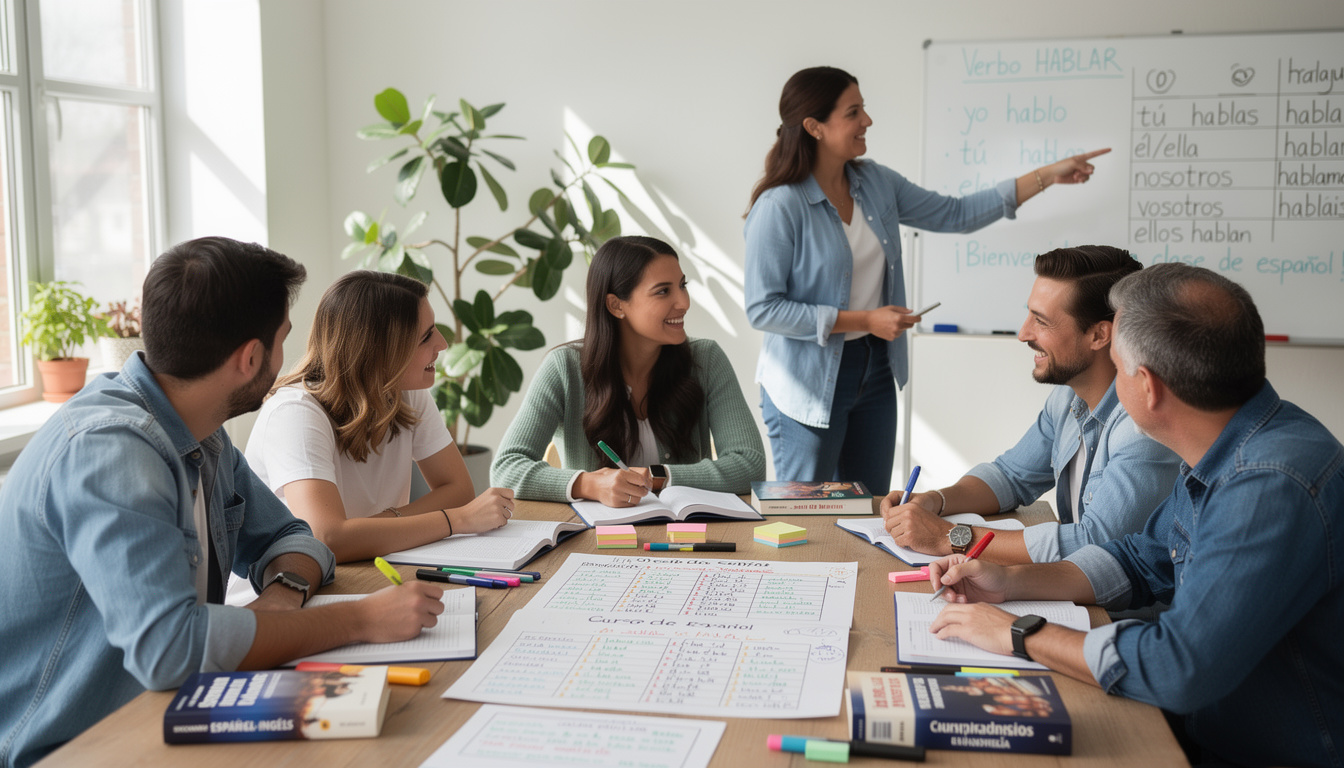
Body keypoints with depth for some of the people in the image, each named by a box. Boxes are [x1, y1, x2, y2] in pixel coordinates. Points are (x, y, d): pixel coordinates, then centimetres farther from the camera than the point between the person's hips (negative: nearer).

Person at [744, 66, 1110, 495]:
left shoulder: (874, 183, 3)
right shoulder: (779, 207, -19)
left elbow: (954, 215, 10)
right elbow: (763, 309, -20)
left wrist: (1047, 177, 6)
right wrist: (864, 320, -20)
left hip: (875, 371, 7)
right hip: (810, 383, -7)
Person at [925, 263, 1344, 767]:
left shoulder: (1274, 487, -31)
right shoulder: (1222, 454, 1)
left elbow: (1182, 668, -32)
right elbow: (1143, 562, 15)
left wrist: (1021, 634, -20)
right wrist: (1010, 583, 3)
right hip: (1206, 722, 8)